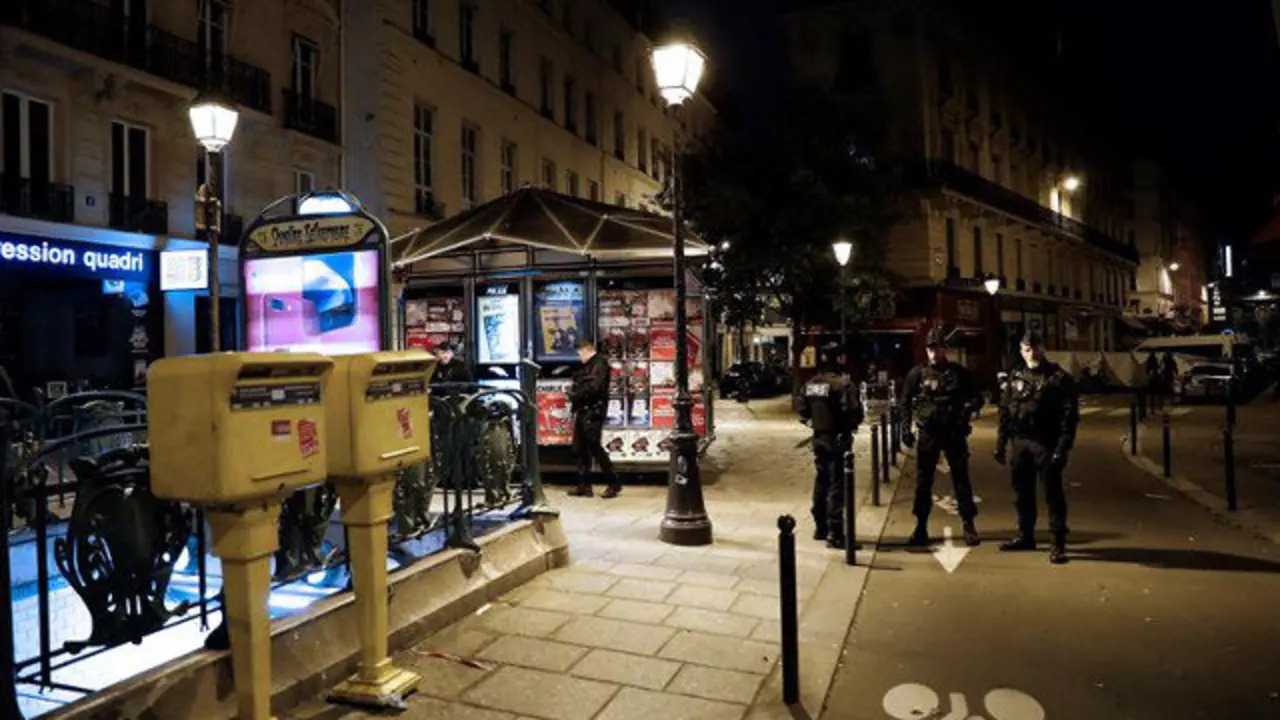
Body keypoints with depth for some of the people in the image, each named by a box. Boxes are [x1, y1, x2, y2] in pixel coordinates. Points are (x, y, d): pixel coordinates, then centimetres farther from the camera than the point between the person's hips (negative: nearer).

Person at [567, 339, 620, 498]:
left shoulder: (600, 363, -8)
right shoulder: (587, 366, 20)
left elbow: (594, 387, -20)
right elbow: (578, 385, 19)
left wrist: (576, 394, -8)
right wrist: (572, 390, -1)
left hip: (593, 413, -9)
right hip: (582, 412, 9)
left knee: (595, 448, -8)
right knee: (580, 449, 10)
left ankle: (614, 484, 1)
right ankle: (584, 485, 17)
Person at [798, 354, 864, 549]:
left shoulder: (810, 385, 5)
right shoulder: (843, 384, -16)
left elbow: (803, 410, 10)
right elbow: (854, 412, -20)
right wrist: (852, 426, -2)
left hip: (819, 437, 7)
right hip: (838, 438, -7)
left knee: (821, 481, 17)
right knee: (837, 484, -3)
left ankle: (820, 527, 27)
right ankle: (835, 534, -3)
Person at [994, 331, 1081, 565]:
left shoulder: (1060, 378, -5)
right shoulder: (1016, 377, 11)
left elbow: (1070, 416, -10)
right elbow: (1005, 412, 13)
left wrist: (1062, 448, -17)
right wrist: (1000, 444, 9)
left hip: (1046, 444, -5)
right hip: (1020, 443, 5)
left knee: (1053, 494, -2)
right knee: (1022, 493, 14)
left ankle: (1058, 544, 5)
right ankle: (1025, 536, 28)